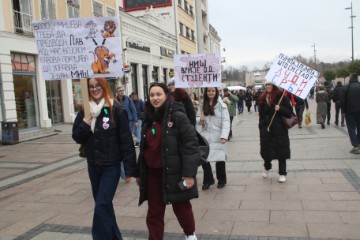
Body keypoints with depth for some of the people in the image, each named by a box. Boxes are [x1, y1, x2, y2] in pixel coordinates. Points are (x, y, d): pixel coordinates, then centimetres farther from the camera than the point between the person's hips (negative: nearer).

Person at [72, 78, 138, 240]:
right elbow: (76, 137, 6)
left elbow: (126, 140, -13)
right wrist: (85, 123, -14)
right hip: (93, 165, 6)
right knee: (103, 204, 16)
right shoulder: (85, 110, 3)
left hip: (111, 165, -5)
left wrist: (130, 169, -14)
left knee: (102, 205, -8)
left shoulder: (116, 110, -12)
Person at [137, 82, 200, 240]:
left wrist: (189, 173, -19)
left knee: (181, 207, 15)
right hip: (152, 173, 5)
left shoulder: (177, 116, -12)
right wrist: (139, 172, 17)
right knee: (154, 212, 13)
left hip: (173, 173, -5)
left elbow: (191, 146, -15)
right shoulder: (148, 119, 8)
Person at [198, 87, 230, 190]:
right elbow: (199, 122, 14)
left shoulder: (221, 105, -5)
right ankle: (208, 180, 22)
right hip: (205, 136, 3)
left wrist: (224, 136, -22)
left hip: (217, 136, -3)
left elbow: (226, 121, -11)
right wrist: (201, 119, -11)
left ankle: (221, 180, 28)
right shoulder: (202, 105, 8)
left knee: (220, 159, 5)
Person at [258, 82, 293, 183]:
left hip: (279, 129, -4)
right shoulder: (262, 98, 8)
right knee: (266, 149, 10)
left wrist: (280, 109, -23)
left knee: (281, 151, 3)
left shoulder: (281, 96, -6)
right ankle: (267, 168, 37)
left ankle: (282, 173, 16)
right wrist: (261, 126, 12)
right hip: (265, 128, 4)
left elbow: (290, 111, -6)